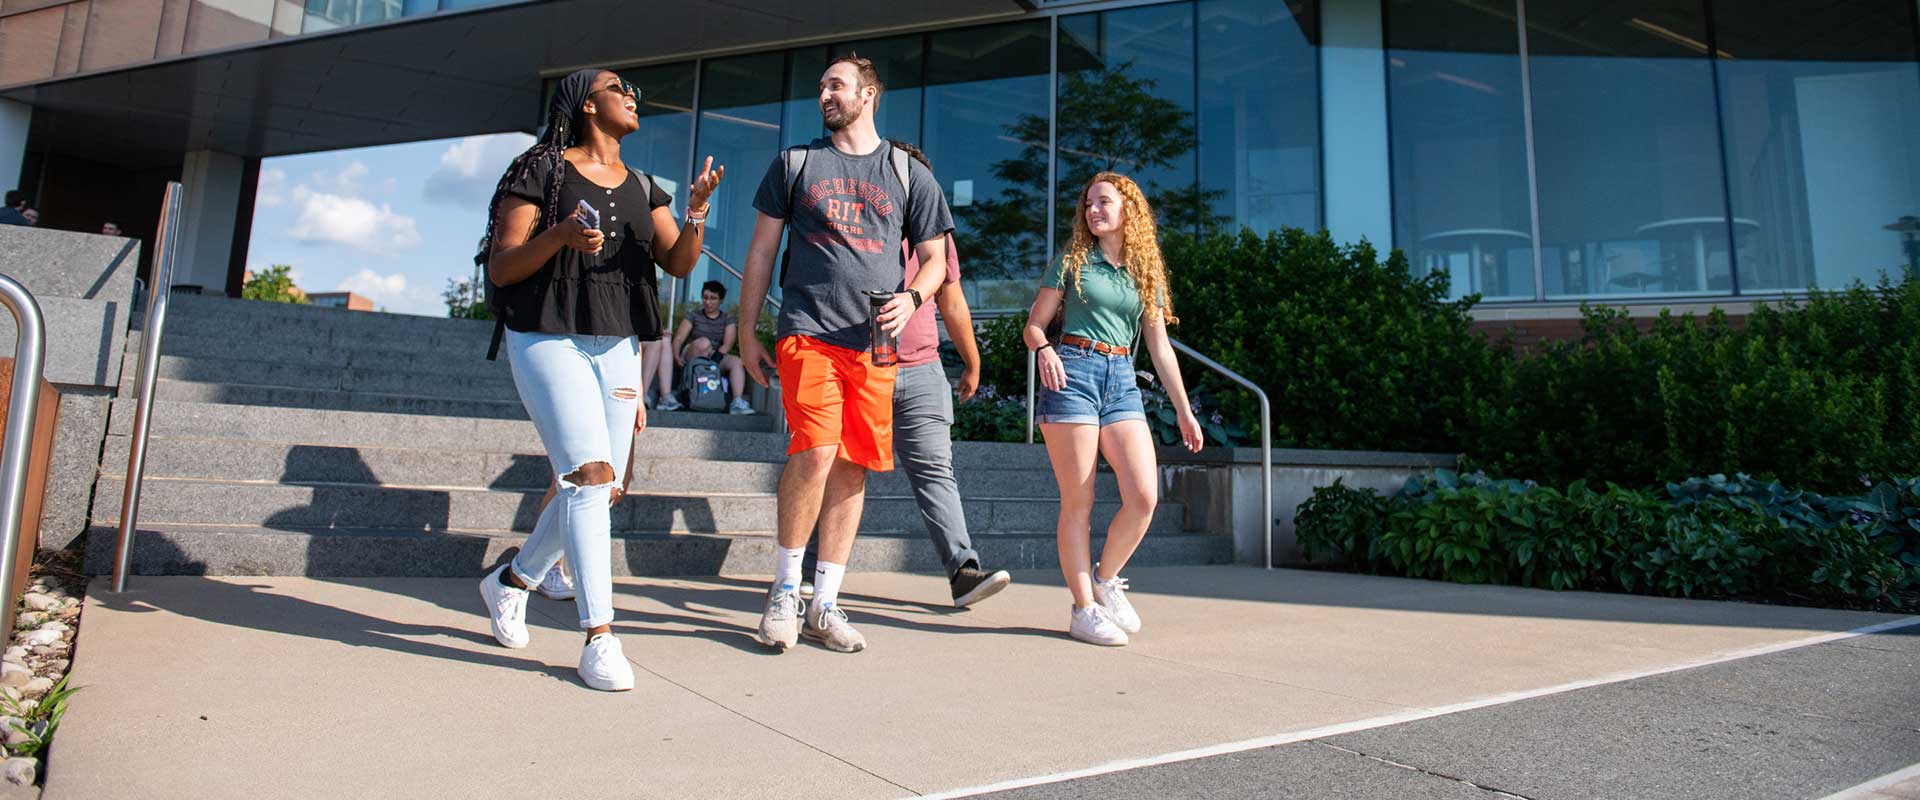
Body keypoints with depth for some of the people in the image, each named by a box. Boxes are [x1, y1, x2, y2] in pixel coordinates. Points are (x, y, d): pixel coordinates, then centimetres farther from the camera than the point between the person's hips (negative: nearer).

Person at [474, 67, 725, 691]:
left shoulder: (643, 189, 15)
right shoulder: (541, 170, 0)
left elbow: (679, 264, 2)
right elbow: (499, 269, -5)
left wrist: (696, 210, -16)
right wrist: (560, 235, -23)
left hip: (618, 347, 6)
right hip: (548, 340, -6)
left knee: (604, 489, 6)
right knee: (590, 474, -18)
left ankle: (511, 581, 31)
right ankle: (598, 637, -14)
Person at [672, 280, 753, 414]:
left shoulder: (728, 320, 11)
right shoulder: (694, 316, 11)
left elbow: (727, 345, -3)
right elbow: (678, 338, 0)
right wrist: (677, 357, -19)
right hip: (692, 358, -1)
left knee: (736, 361, -29)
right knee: (704, 342, -33)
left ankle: (737, 402, -45)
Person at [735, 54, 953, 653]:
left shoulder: (909, 174, 14)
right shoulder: (795, 163, 14)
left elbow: (934, 258, 14)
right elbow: (761, 252, 14)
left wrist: (911, 297, -8)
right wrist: (747, 334, 9)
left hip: (874, 341, 2)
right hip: (808, 332, -1)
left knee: (852, 467, 3)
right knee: (814, 452, -18)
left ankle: (823, 606, 14)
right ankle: (784, 588, 3)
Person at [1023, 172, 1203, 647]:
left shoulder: (1147, 271, 17)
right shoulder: (1073, 261, 9)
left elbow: (1160, 347, 17)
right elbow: (1033, 325, 6)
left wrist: (1183, 411, 14)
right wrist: (1044, 349, -17)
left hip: (1121, 382, 3)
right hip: (1072, 374, -3)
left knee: (1145, 496, -10)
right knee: (1078, 501, -4)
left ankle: (1106, 580, 15)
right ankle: (1084, 608, 6)